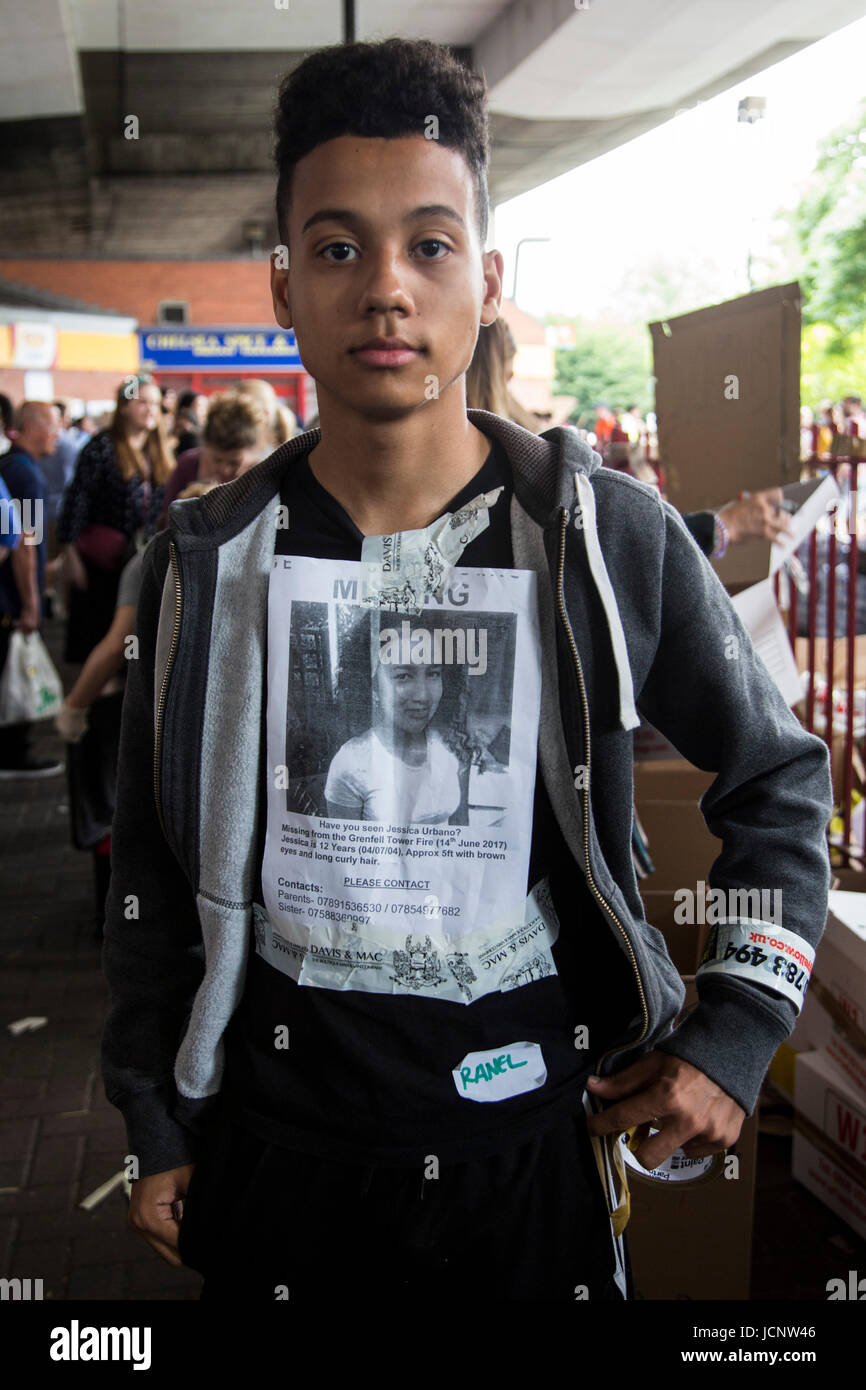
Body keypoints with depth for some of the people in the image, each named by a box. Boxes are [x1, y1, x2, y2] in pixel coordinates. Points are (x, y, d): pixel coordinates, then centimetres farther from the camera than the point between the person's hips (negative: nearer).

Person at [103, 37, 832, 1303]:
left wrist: (735, 1034, -4)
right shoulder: (209, 561, -6)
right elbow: (155, 869, 4)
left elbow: (780, 781, 3)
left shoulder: (614, 539, -10)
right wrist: (158, 1130, 6)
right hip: (277, 1140, 1)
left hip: (535, 1138, 0)